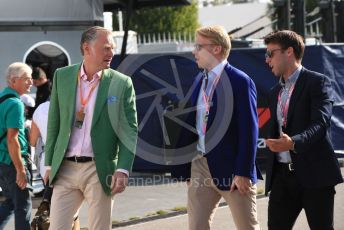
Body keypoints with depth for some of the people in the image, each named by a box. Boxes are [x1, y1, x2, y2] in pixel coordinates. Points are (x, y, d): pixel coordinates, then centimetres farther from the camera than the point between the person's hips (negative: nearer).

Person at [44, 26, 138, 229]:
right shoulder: (62, 76, 6)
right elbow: (54, 123, 11)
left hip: (99, 171, -2)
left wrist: (123, 170, -11)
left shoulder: (122, 83, 0)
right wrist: (50, 163, 9)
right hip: (65, 169, 2)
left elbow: (129, 130, -2)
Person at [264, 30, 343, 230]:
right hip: (283, 175, 6)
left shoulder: (318, 82, -4)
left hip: (315, 174, -6)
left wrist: (293, 143, -35)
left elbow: (320, 124, -17)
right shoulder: (275, 93, 19)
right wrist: (271, 173, 16)